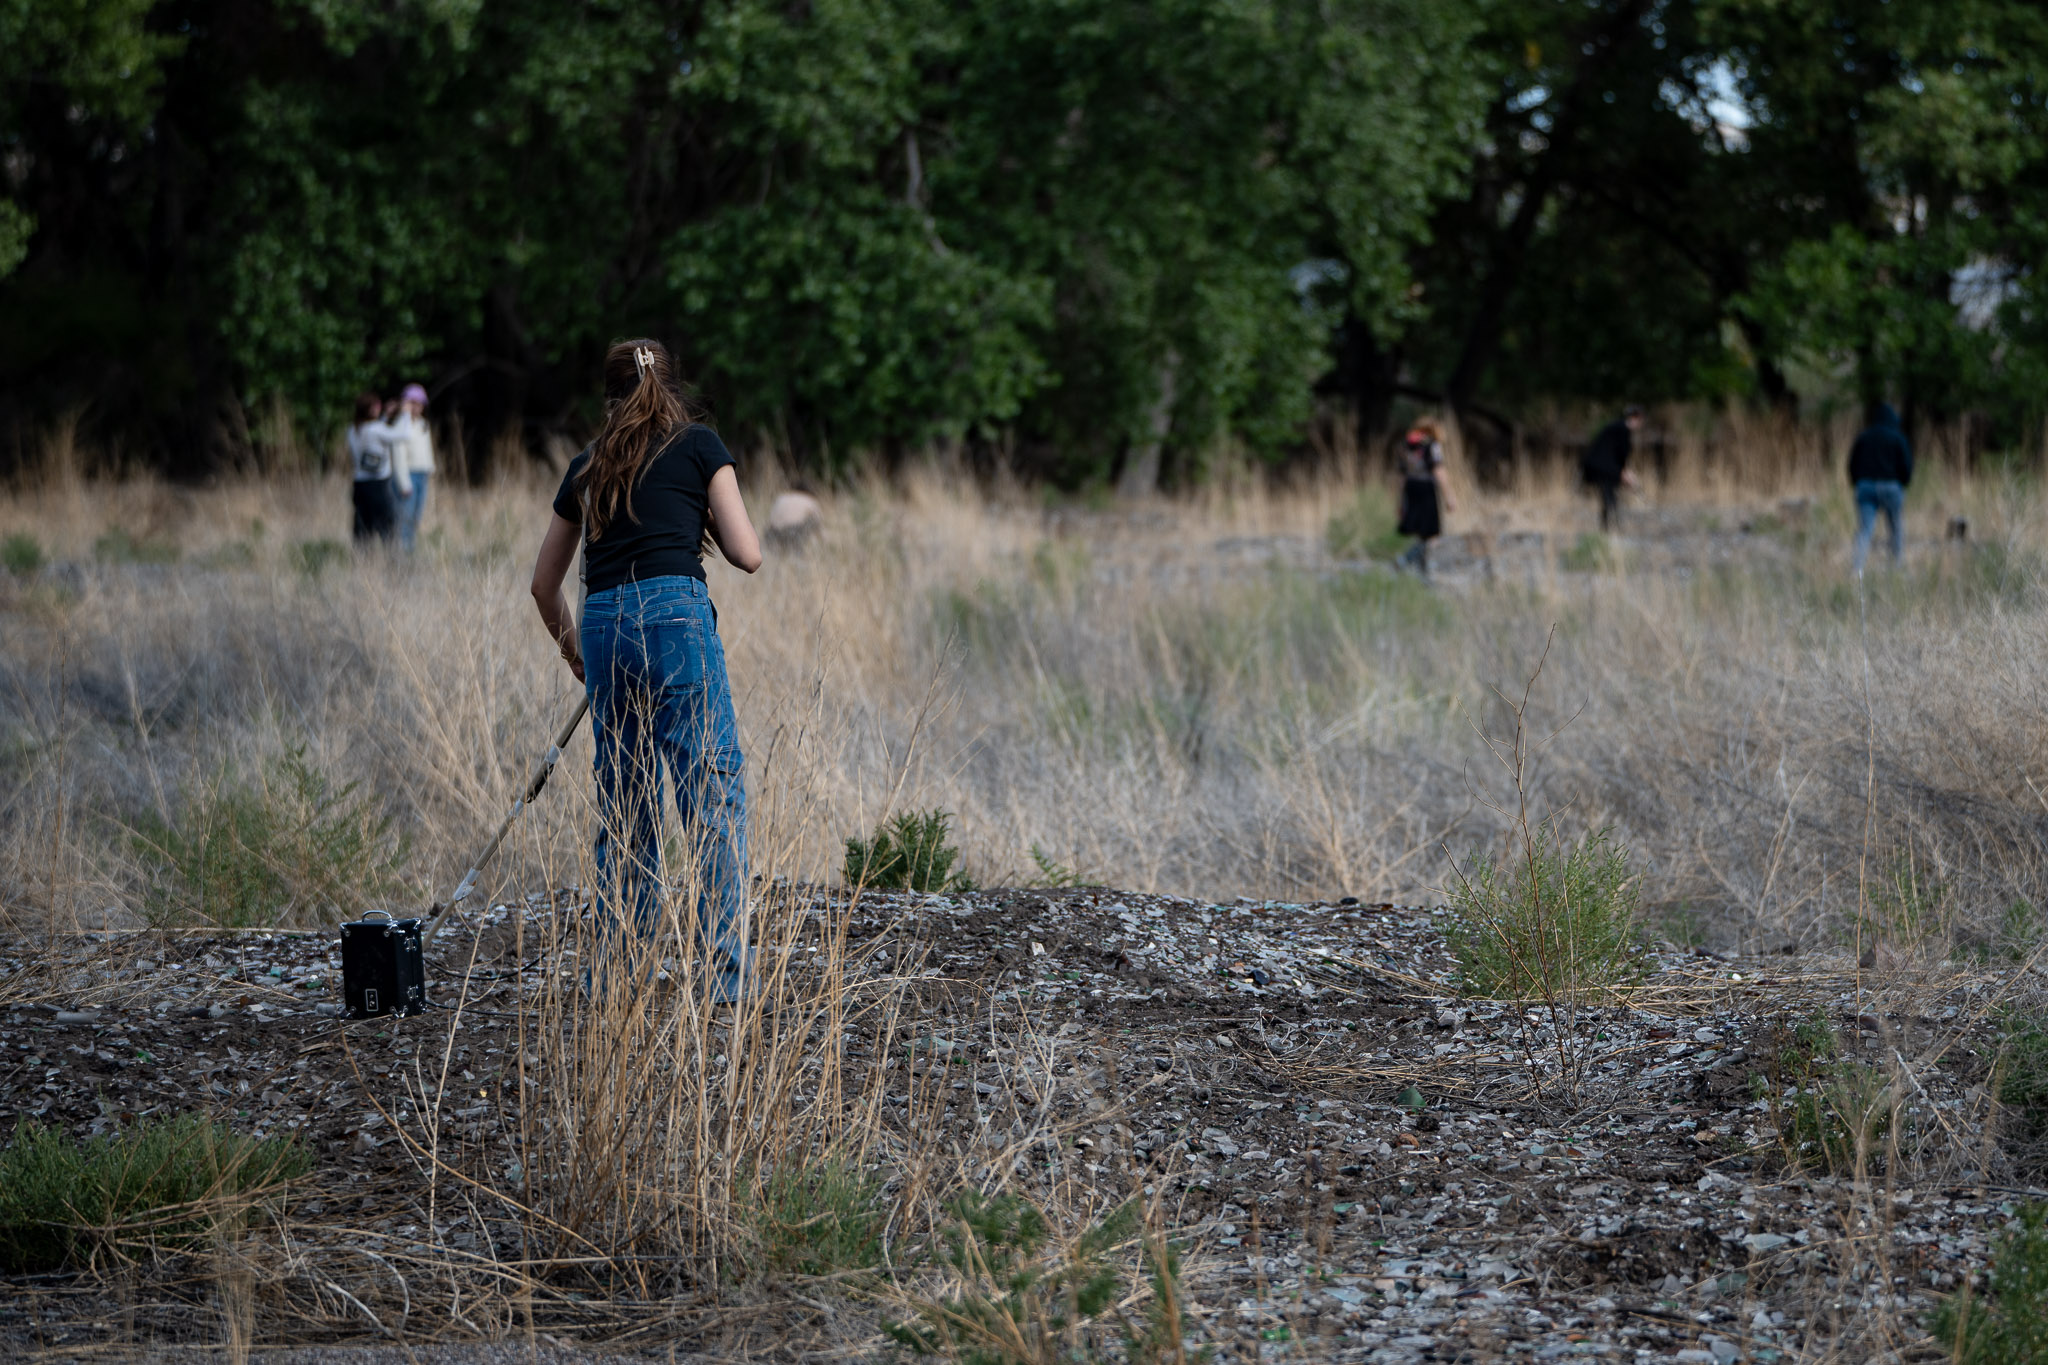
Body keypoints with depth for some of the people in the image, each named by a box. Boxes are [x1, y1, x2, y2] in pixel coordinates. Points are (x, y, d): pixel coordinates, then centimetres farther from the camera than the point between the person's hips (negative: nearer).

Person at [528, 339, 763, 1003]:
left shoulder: (587, 466, 19)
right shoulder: (699, 445, 7)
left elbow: (543, 583, 26)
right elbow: (747, 555, 2)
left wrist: (575, 654, 41)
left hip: (602, 625, 5)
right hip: (675, 615, -5)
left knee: (623, 811, 14)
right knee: (715, 802, -4)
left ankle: (617, 978, 15)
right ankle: (725, 979, -11)